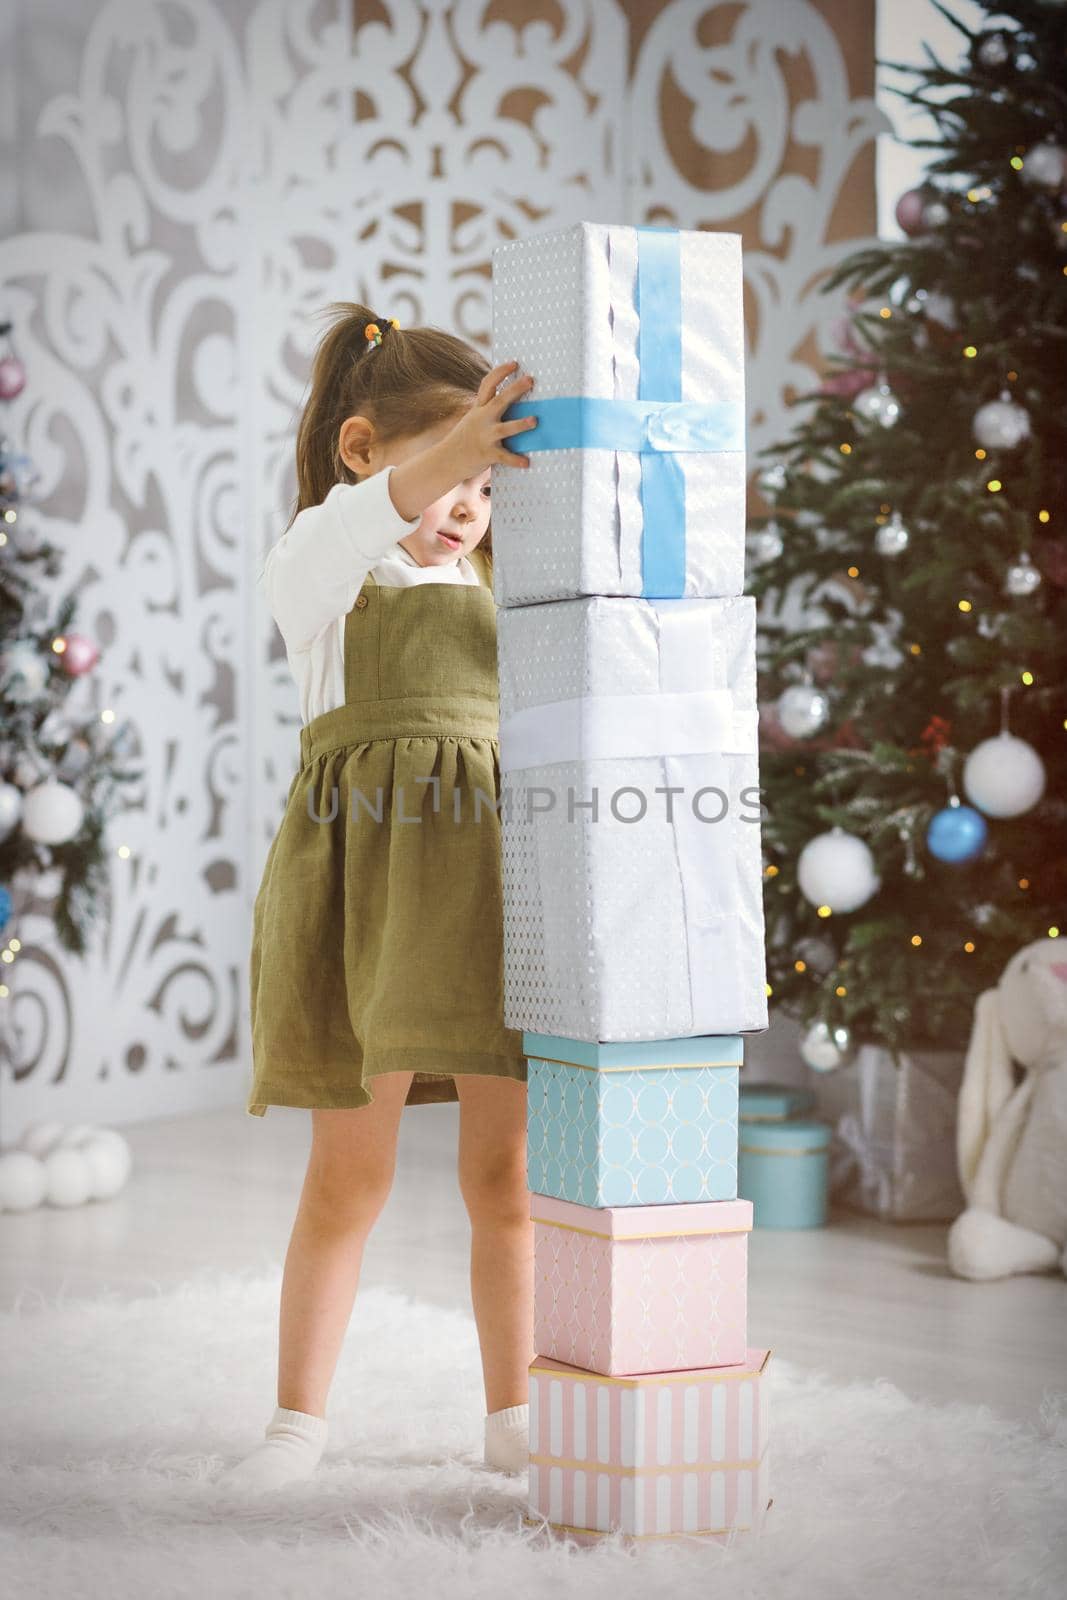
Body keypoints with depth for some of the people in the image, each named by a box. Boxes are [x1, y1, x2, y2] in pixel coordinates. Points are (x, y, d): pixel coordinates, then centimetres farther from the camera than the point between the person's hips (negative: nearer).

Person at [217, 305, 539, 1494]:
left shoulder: (502, 592, 19)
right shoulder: (317, 570, 3)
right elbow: (355, 524, -22)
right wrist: (439, 455, -41)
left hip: (485, 879, 4)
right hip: (361, 876, -3)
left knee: (505, 1170, 4)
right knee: (348, 1172, 2)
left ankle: (512, 1416, 17)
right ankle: (300, 1420, 16)